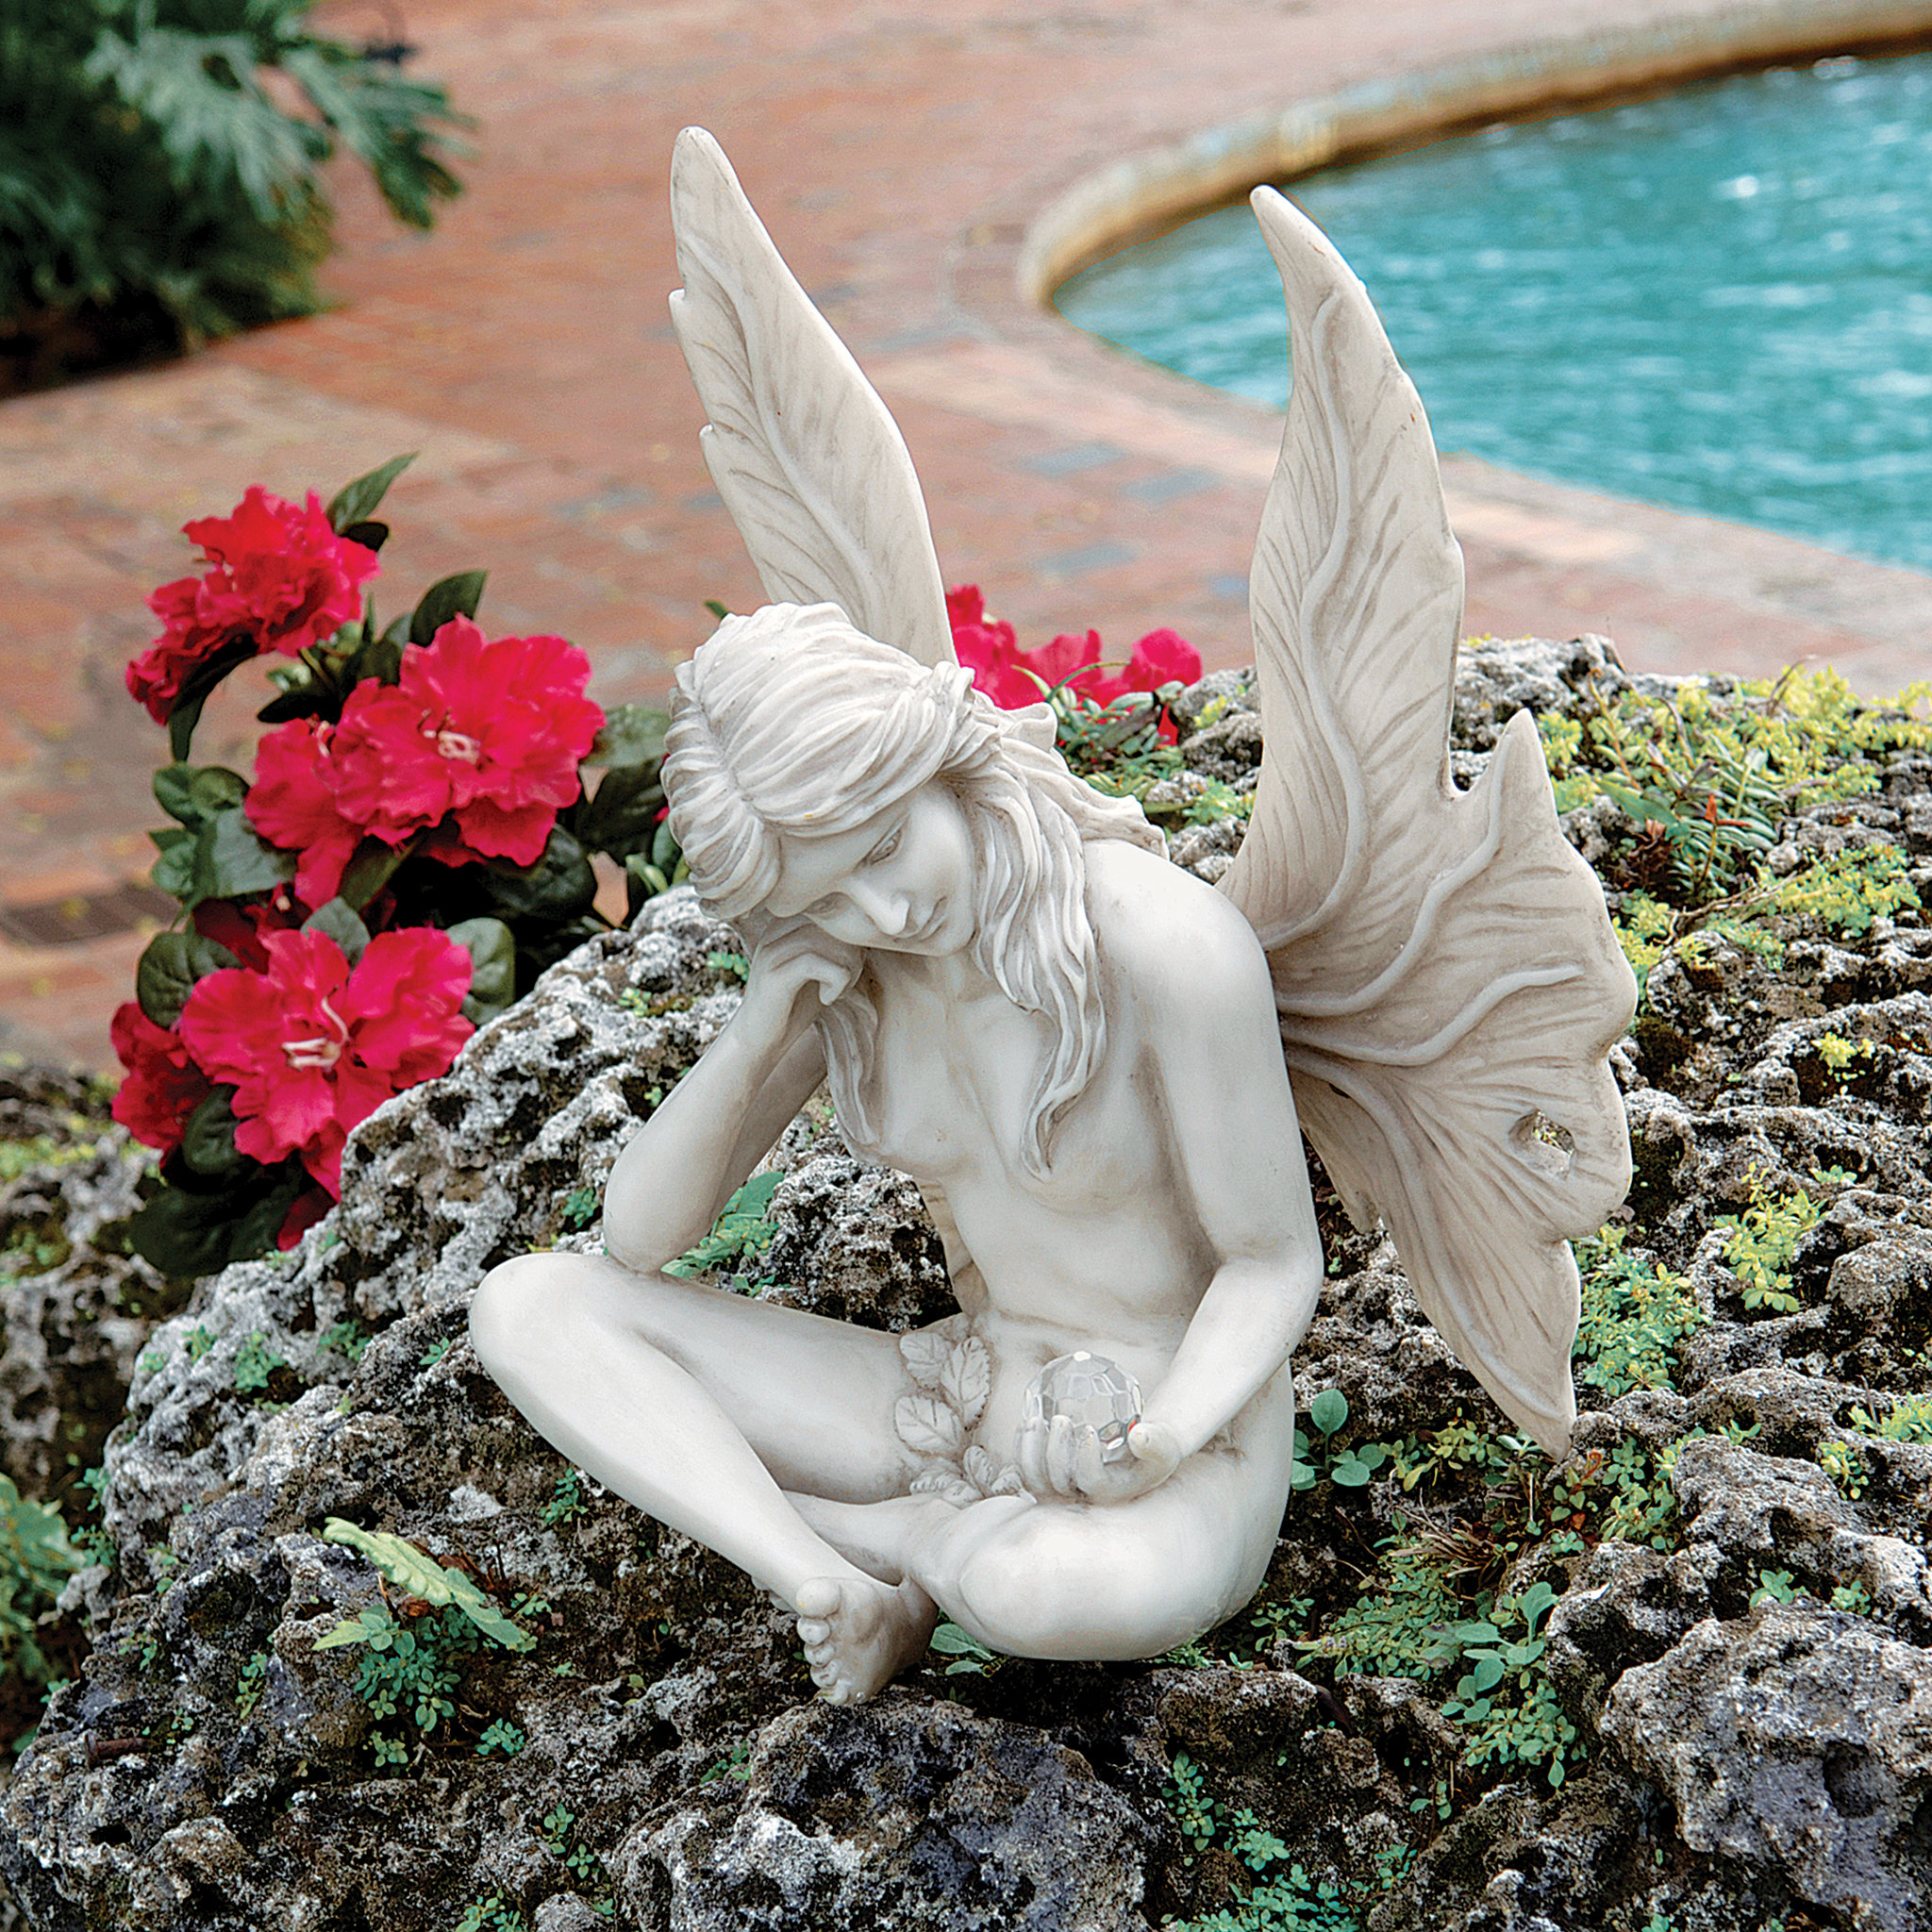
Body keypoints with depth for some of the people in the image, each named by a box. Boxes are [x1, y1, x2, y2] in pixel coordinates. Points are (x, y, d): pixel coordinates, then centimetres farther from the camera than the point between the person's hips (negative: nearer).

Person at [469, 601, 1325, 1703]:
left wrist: (1159, 1443, -31)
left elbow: (1277, 1263, -13)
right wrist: (758, 1033, -18)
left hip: (1186, 1465, -5)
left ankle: (891, 1533, -7)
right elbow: (637, 1240, -3)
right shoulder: (842, 965, -5)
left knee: (1046, 1593, -43)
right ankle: (850, 1585, -21)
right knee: (528, 1305, -9)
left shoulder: (1170, 943, -24)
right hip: (967, 1409, 5)